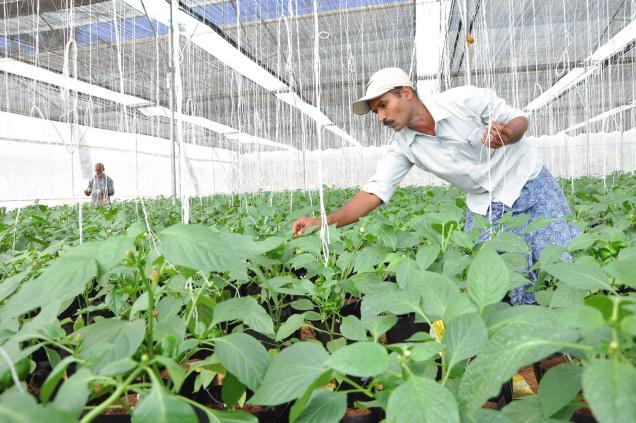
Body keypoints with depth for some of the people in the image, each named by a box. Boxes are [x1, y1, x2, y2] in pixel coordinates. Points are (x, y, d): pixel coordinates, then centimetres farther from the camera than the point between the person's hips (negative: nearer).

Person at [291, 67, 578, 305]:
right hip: (485, 206, 3)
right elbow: (375, 192, -17)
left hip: (529, 184, -2)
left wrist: (507, 134, -33)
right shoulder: (404, 145, -10)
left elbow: (520, 119, -7)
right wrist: (324, 223, -29)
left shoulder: (465, 100, -20)